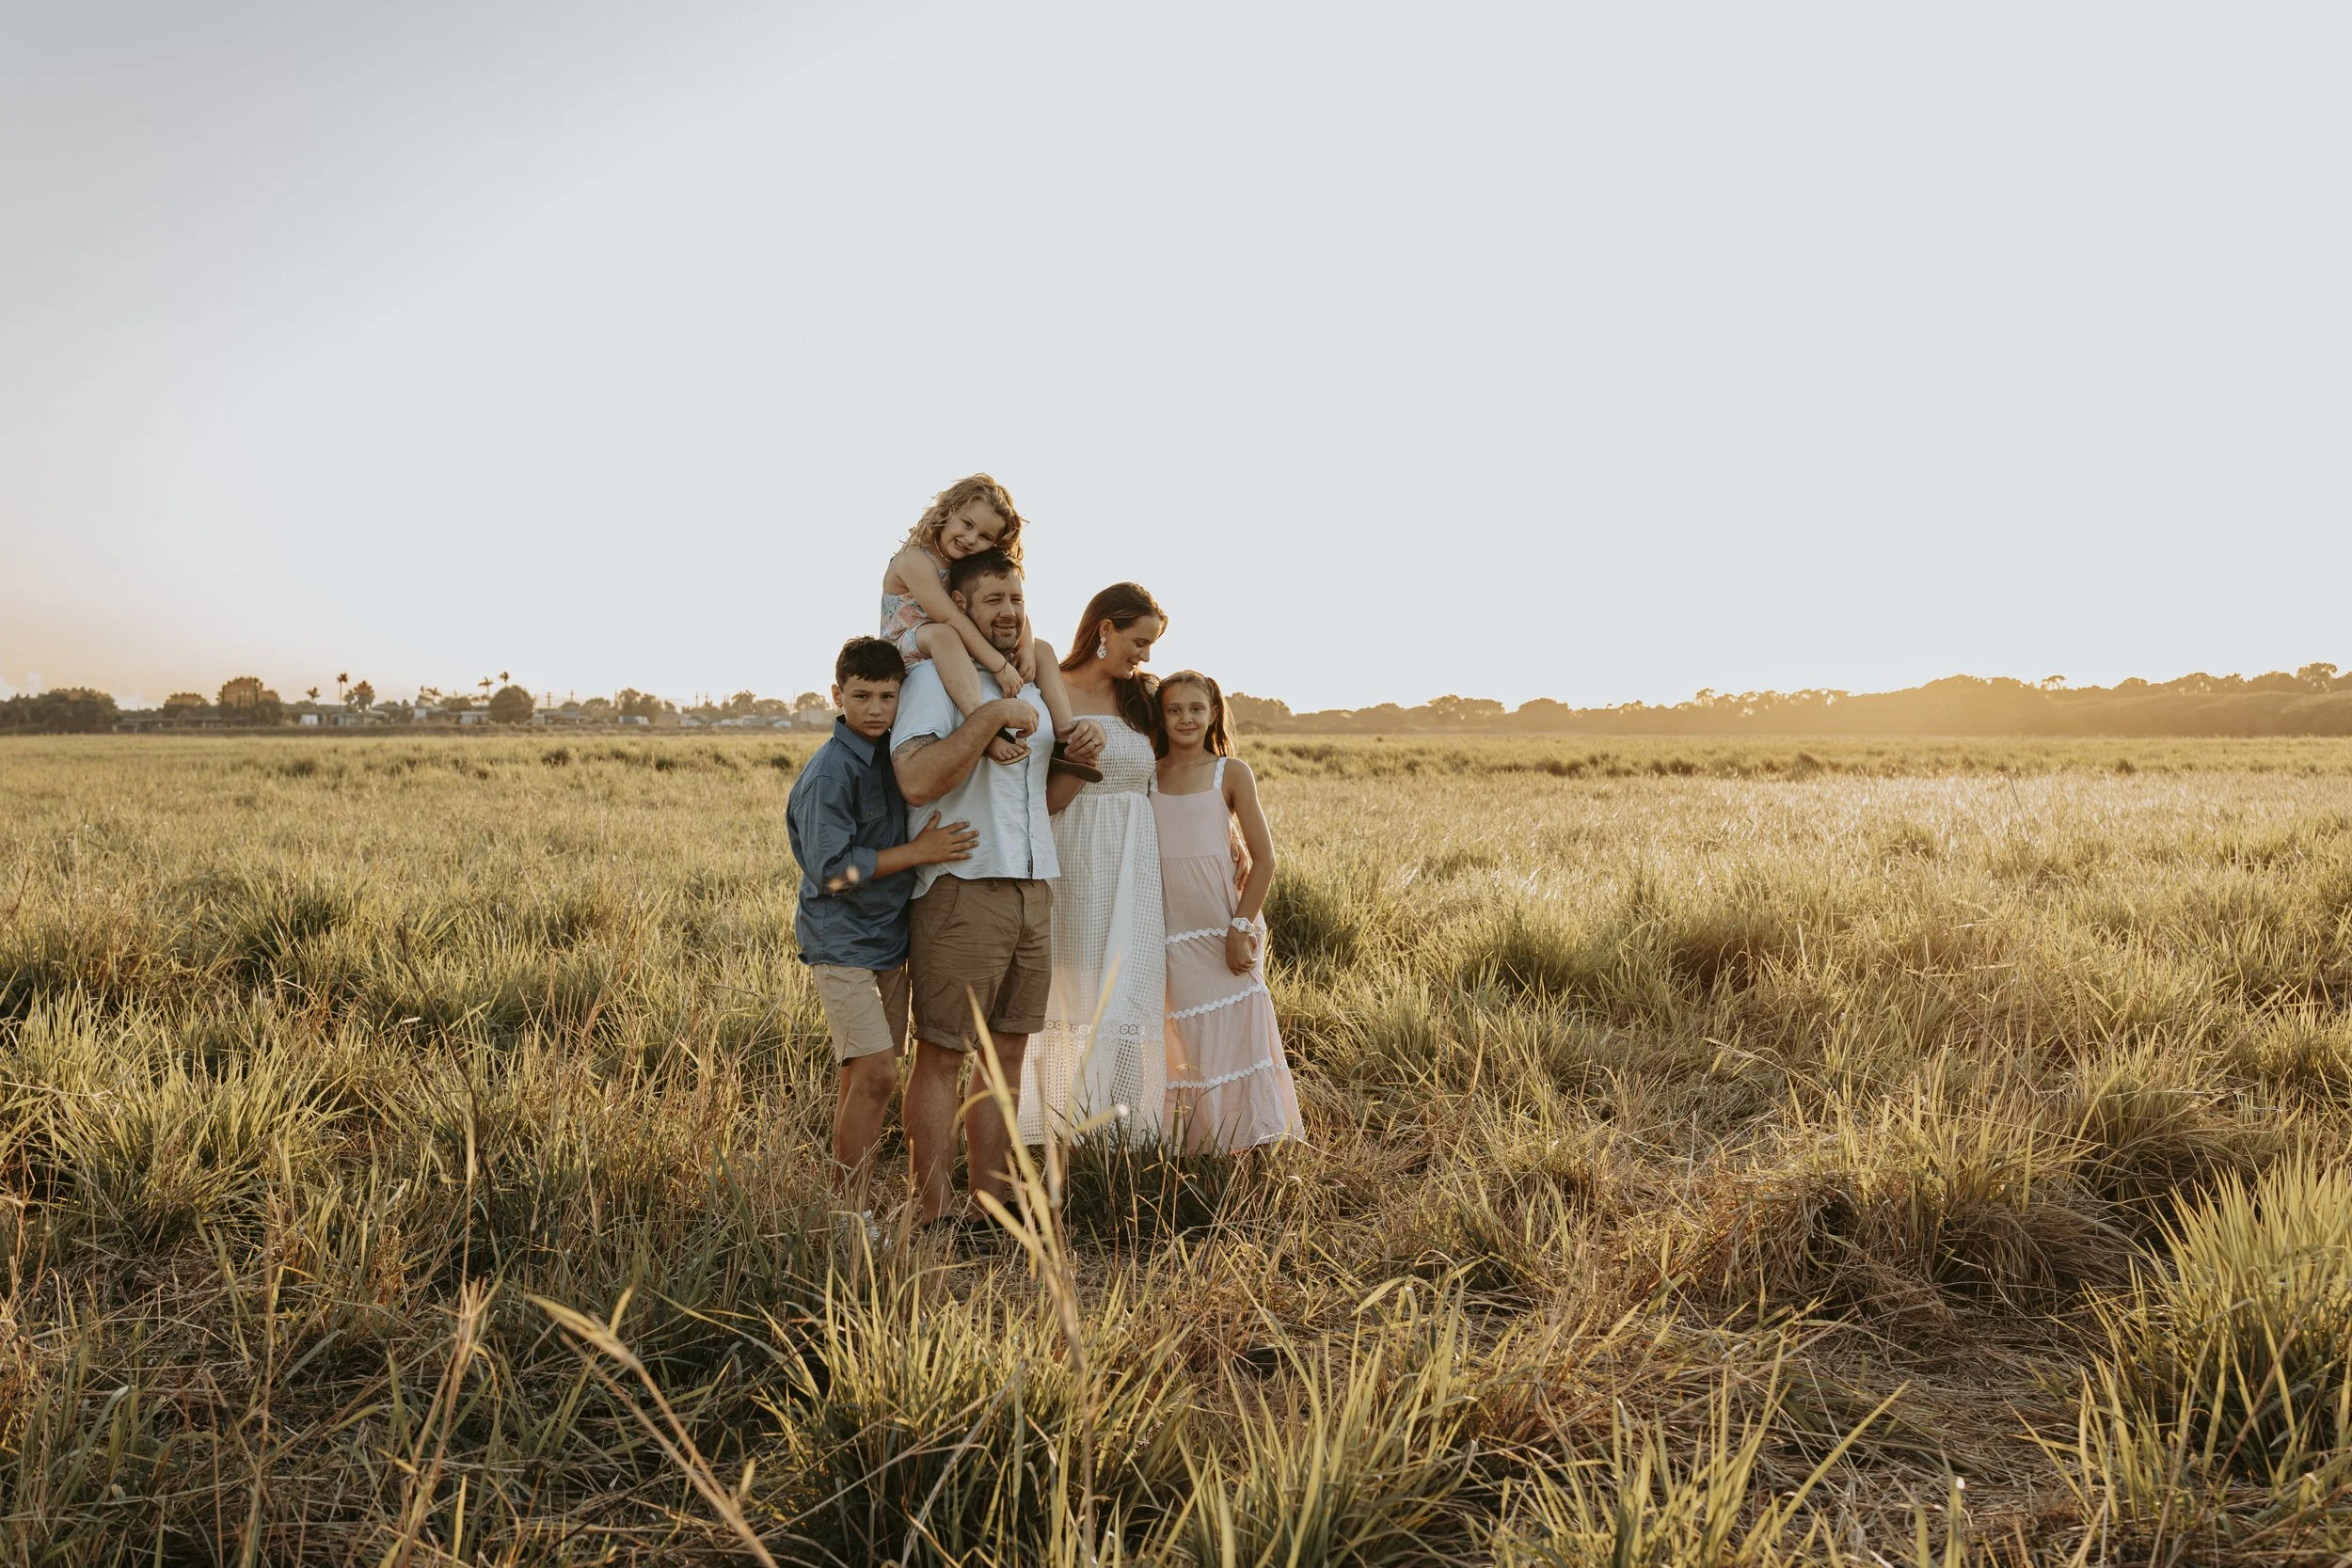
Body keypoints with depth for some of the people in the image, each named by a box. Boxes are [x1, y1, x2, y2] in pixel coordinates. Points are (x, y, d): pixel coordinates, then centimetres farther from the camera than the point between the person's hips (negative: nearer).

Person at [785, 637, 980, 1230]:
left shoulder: (893, 757, 7)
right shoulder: (830, 770, -16)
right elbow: (830, 869, -21)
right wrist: (919, 852, -19)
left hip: (889, 937, 8)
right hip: (841, 942, -8)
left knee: (863, 1075, 12)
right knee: (876, 1073, -13)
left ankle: (848, 1201, 22)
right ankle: (846, 1211, -3)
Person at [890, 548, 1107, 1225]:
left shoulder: (1031, 685, 18)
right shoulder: (934, 678, -6)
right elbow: (917, 780, -23)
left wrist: (1080, 756, 5)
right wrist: (992, 716, -22)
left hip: (1034, 890, 7)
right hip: (961, 891, -7)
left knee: (1007, 1053, 11)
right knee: (942, 1057, -1)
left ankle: (992, 1202, 21)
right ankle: (932, 1216, 7)